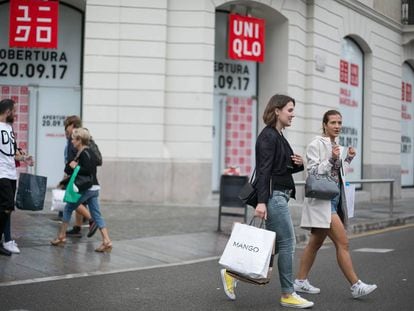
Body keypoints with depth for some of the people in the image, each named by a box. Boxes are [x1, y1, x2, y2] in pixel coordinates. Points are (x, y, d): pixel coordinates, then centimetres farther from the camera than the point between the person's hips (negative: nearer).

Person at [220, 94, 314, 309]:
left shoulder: (278, 136, 16)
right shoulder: (268, 136, -12)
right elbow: (263, 170, -20)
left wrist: (298, 164, 3)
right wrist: (261, 201, -25)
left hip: (279, 196, 10)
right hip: (273, 196, -10)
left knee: (274, 244, 11)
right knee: (287, 243, -4)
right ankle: (288, 295, 7)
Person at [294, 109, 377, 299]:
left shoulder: (338, 147, 14)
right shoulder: (316, 144, -9)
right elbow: (313, 172, -13)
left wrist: (348, 159, 8)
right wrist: (331, 159, -23)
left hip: (335, 197, 9)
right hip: (322, 198, -9)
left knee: (316, 242, 12)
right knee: (342, 242, -11)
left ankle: (301, 281, 20)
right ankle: (356, 286, -9)